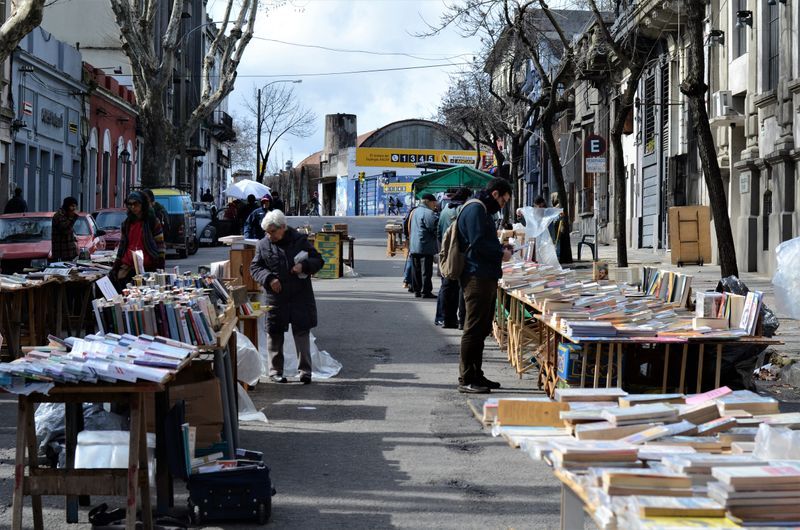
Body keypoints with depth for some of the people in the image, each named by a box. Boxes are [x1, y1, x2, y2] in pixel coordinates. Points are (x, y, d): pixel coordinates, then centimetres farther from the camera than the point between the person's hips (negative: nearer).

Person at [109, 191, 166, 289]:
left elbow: (160, 245, 1)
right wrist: (115, 268, 16)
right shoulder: (126, 224, 16)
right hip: (127, 268, 4)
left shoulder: (153, 222, 2)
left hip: (147, 268, -4)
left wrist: (160, 269, -7)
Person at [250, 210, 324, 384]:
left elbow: (318, 260, 5)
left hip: (301, 297, -1)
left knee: (302, 334, 1)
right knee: (275, 335, 6)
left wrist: (304, 266, -15)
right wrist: (269, 278, -13)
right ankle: (275, 371, 17)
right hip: (276, 298, 1)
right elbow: (255, 267, 5)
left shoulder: (300, 241, 1)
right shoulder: (263, 245, 3)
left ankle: (305, 370, 8)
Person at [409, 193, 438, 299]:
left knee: (416, 270, 12)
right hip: (425, 246, -9)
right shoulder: (429, 213, -13)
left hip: (413, 246, 9)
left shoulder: (415, 211, 16)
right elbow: (435, 228, -15)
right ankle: (426, 292, -5)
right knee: (426, 270, -5)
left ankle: (417, 290, 15)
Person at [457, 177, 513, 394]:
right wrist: (501, 253, -9)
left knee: (482, 329, 15)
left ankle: (475, 375, 22)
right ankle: (466, 379, -5)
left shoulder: (483, 210, 22)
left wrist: (501, 248, 11)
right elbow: (478, 242, -21)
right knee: (474, 329, -8)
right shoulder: (475, 209, -12)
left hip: (486, 278, 11)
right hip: (477, 277, -11)